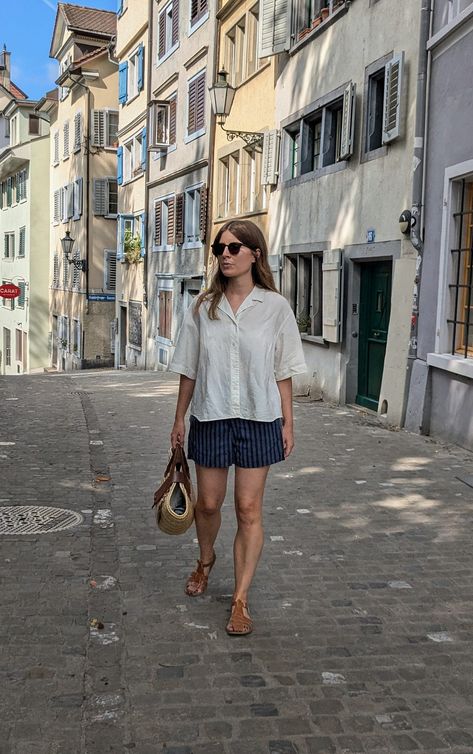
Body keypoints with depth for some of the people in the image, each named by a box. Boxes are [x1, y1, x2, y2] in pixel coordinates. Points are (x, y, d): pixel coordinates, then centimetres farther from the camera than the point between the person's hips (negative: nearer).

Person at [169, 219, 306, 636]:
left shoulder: (275, 307, -3)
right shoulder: (203, 307, 1)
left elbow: (283, 372, 0)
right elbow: (189, 370, 6)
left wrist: (287, 423, -1)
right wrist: (180, 418, 7)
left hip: (258, 418, -2)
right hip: (210, 417, 2)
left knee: (249, 509, 1)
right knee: (208, 503, 13)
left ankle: (241, 600, 10)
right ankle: (206, 561, 43)